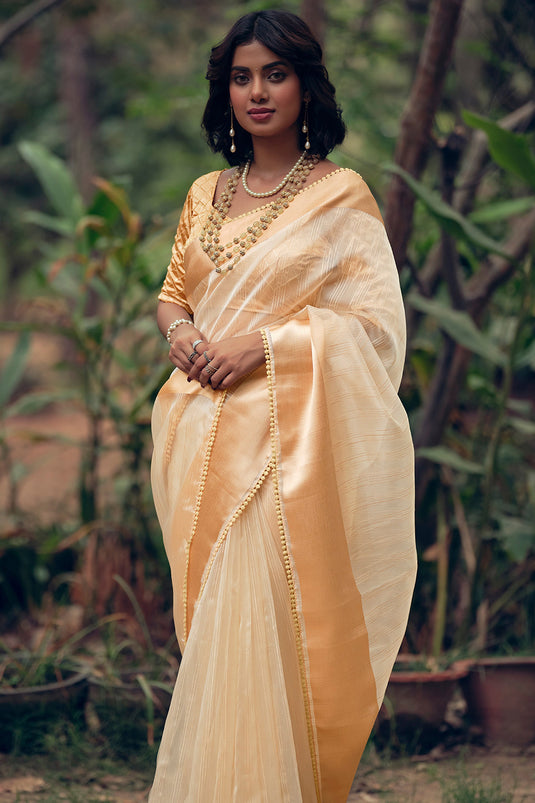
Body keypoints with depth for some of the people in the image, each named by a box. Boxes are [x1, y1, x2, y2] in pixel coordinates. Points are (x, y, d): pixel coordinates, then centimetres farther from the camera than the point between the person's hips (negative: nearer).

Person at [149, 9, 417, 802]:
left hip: (285, 436, -5)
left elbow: (375, 320, -7)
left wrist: (264, 342, -16)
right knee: (209, 613, 7)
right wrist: (180, 330, -2)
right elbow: (173, 292, 21)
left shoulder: (341, 196, -3)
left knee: (264, 620, -9)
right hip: (203, 433, 5)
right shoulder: (206, 194, 14)